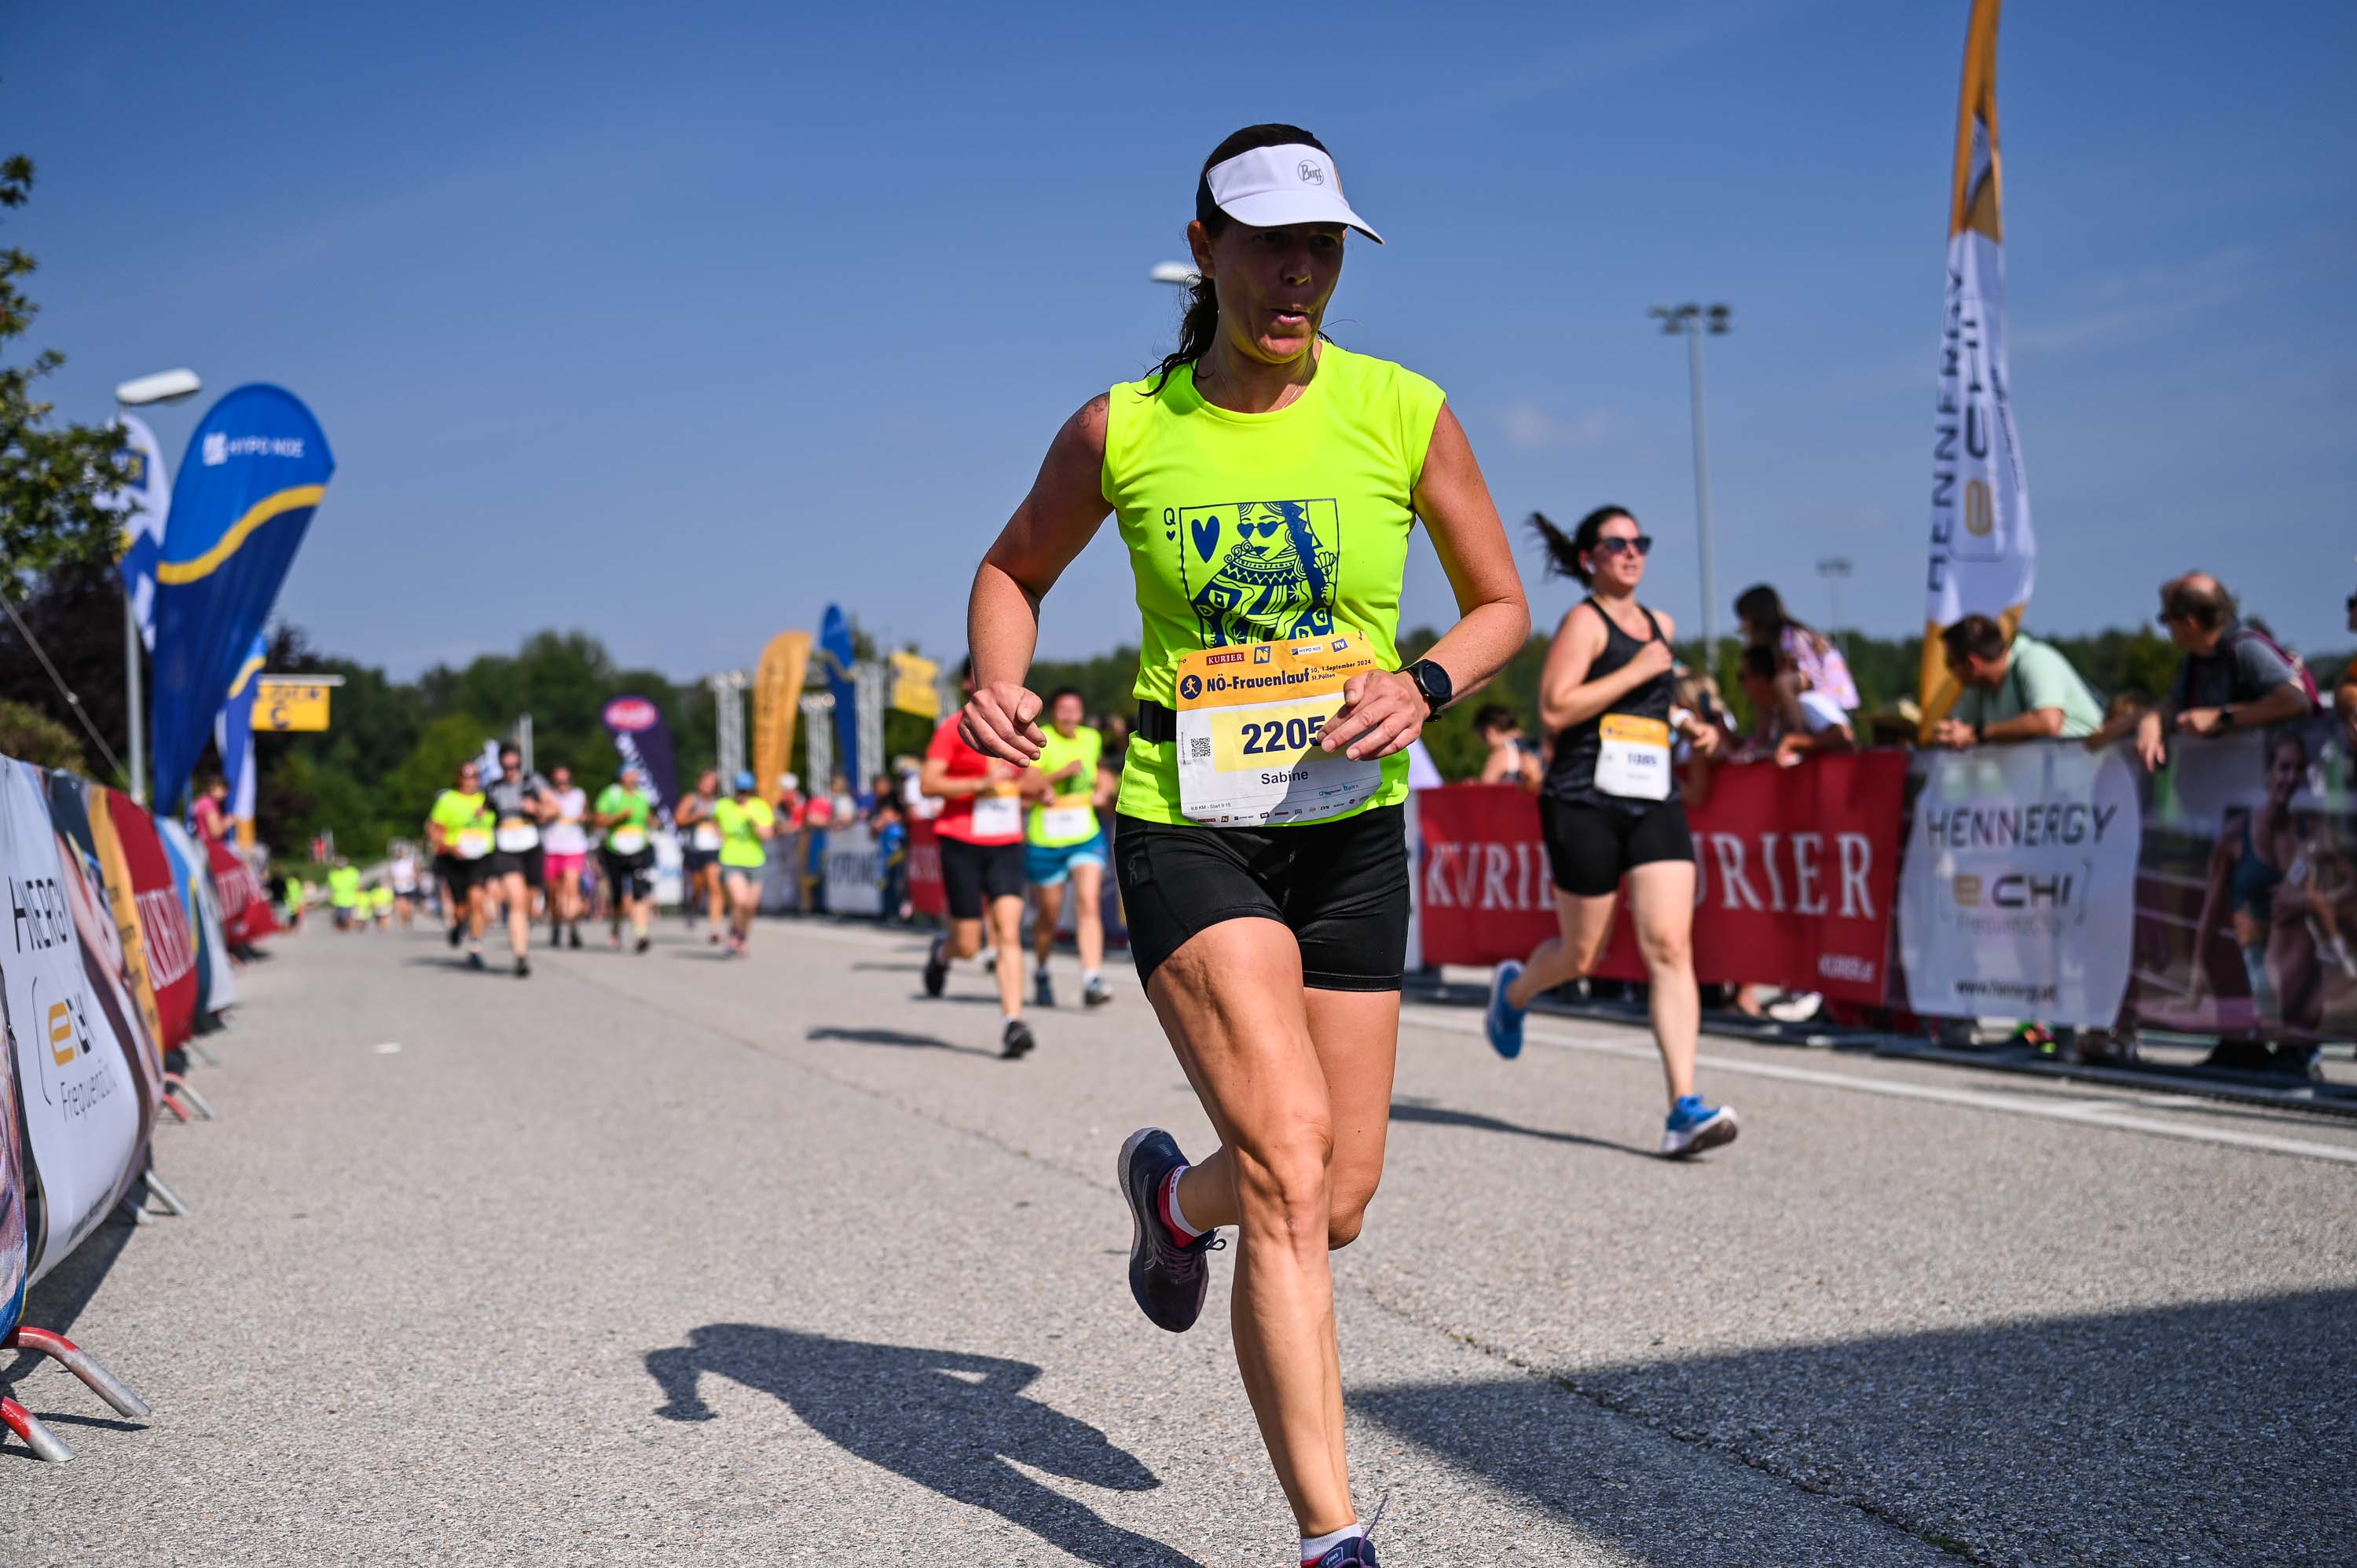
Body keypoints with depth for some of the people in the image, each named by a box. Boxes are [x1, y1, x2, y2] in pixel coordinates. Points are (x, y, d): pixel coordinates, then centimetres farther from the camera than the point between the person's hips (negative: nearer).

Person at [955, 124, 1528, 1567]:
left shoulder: (1406, 414, -4)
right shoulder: (1120, 429, -5)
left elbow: (1503, 606, 6)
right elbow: (1014, 570, 13)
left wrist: (1420, 687, -14)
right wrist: (999, 688, -8)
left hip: (1352, 831, 3)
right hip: (1184, 829, -2)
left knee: (1337, 1203, 9)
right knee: (1289, 1159, -20)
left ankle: (1177, 1194, 46)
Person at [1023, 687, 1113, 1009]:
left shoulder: (1092, 738, 7)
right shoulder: (1039, 741, -8)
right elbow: (1027, 786, -17)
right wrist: (1061, 774, -27)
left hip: (1087, 838, 3)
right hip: (1044, 841, -3)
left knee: (1089, 903, -16)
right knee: (1048, 915, 9)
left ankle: (1092, 980, -23)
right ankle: (1041, 974, 34)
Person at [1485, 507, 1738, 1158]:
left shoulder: (1661, 626, 17)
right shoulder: (1584, 620, -4)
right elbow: (1553, 709, -17)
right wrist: (1638, 671, -15)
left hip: (1656, 805, 5)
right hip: (1586, 804, -5)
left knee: (1670, 946, -10)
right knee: (1579, 954, 7)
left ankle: (1685, 1109, -15)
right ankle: (1514, 989, 43)